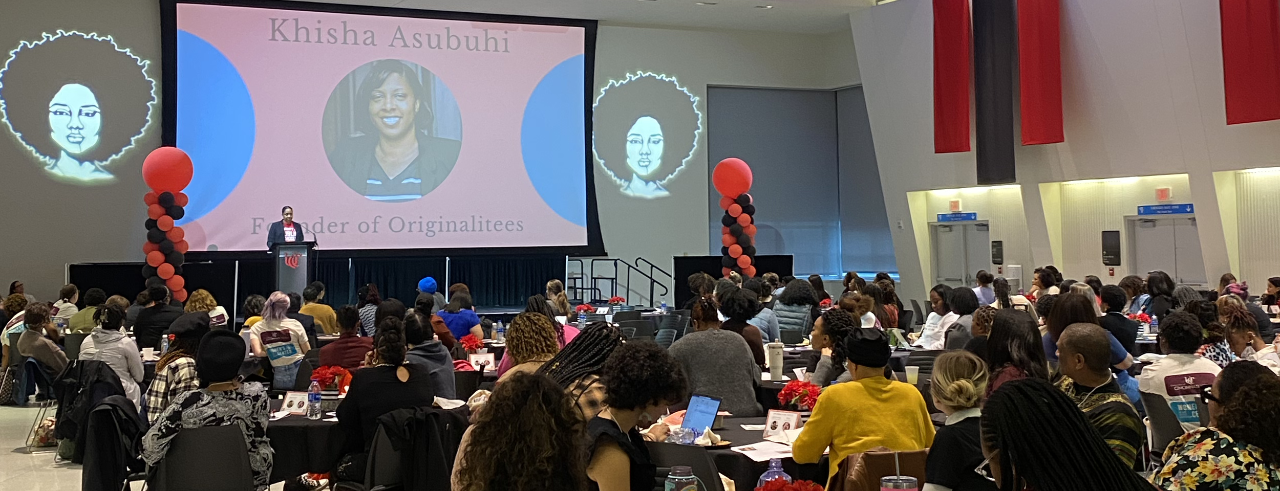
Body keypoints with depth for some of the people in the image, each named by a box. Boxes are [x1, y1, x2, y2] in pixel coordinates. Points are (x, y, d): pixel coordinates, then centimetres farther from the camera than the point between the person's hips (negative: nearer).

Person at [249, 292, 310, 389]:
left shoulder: (256, 328, 2)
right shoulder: (294, 324, -4)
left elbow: (257, 353, -10)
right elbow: (308, 352, 0)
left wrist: (271, 352, 9)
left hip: (279, 379, 2)